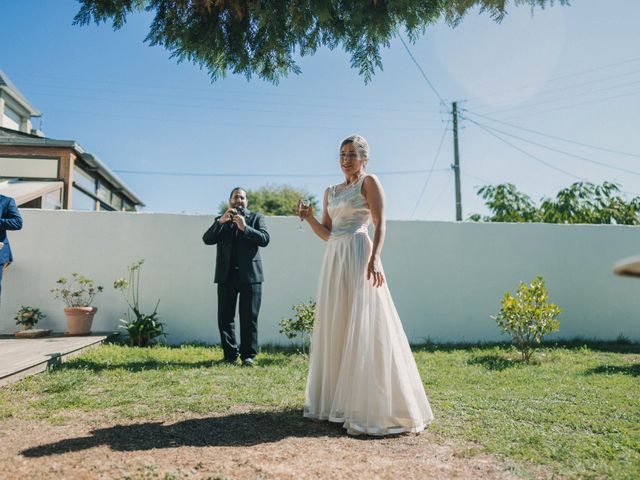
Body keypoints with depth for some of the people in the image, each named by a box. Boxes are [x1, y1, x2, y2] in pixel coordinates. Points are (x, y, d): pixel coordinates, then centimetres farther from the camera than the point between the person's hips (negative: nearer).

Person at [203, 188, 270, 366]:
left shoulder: (256, 218, 12)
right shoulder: (221, 220, 17)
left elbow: (265, 239, -2)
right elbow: (207, 239, 3)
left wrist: (245, 228, -13)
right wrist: (221, 222, -10)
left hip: (250, 274, -2)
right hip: (227, 275, 2)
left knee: (249, 317, -1)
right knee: (225, 317, 1)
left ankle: (248, 355, 6)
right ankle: (230, 355, 9)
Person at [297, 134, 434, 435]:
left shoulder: (369, 182, 2)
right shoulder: (331, 192, 21)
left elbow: (380, 225, -8)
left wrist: (374, 259, -21)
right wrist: (308, 217, 3)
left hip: (358, 256, -7)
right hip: (333, 259, 7)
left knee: (362, 328, -10)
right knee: (333, 328, 8)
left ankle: (371, 408, -3)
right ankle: (335, 399, 19)